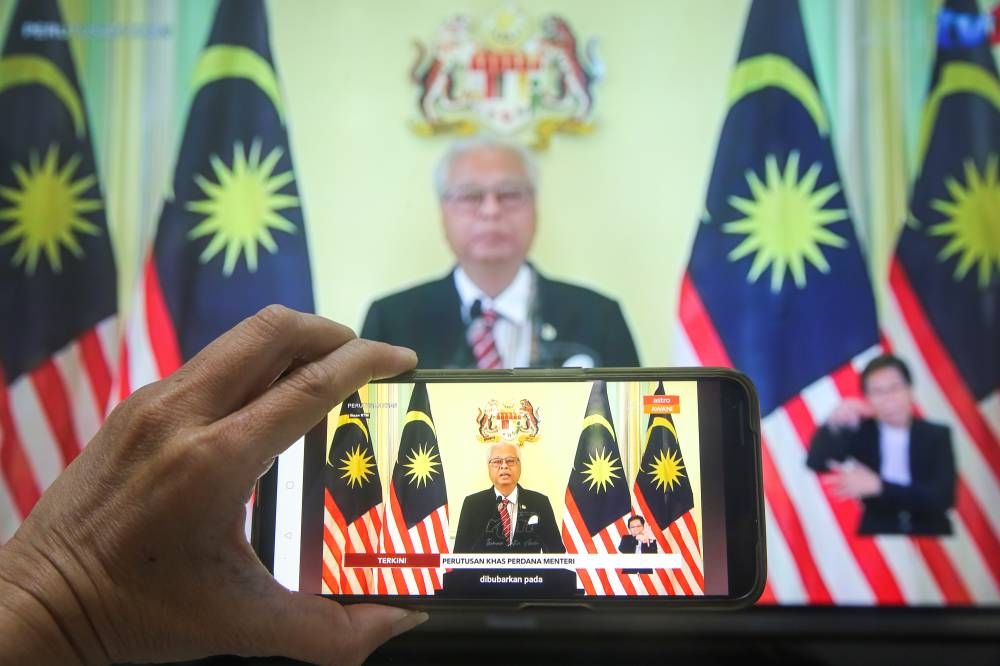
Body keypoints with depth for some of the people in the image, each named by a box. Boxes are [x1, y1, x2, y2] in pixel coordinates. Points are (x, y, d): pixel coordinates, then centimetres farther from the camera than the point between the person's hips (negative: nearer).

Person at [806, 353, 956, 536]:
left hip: (930, 536, 1)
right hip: (876, 534, -1)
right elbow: (816, 463, -11)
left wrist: (878, 486, -20)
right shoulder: (860, 432, 2)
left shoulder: (938, 436, 1)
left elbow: (943, 498, -11)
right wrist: (834, 424, -27)